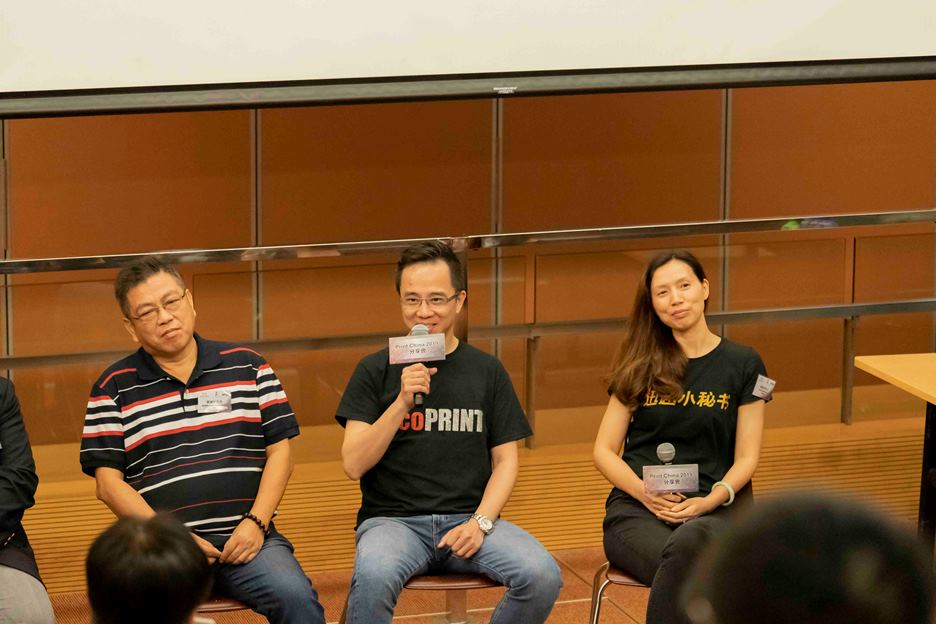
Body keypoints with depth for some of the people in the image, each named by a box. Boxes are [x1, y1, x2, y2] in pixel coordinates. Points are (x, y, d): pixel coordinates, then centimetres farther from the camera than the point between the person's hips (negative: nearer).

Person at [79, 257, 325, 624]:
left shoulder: (248, 366, 13)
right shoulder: (114, 388, 9)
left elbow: (279, 450, 12)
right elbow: (109, 482, 4)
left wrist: (256, 523, -4)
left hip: (245, 539, 1)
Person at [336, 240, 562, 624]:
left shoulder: (487, 372, 10)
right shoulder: (375, 371, 5)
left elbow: (505, 461, 9)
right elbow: (354, 464, -3)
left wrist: (480, 523, -8)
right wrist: (402, 402, -15)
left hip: (469, 519, 3)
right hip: (393, 518, -2)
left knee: (542, 576, -25)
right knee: (374, 577, -38)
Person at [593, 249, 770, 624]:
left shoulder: (743, 365, 9)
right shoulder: (641, 366, 13)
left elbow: (746, 458, 7)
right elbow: (604, 451, 11)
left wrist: (712, 500, -13)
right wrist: (645, 493, -8)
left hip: (713, 508, -1)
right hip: (637, 508, 1)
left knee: (688, 545, -41)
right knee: (684, 569, -38)